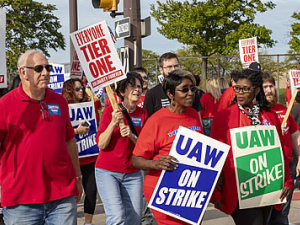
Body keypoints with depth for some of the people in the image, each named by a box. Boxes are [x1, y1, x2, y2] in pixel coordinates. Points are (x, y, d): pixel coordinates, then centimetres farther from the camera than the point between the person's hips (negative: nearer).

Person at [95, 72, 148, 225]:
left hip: (132, 173, 4)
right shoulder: (110, 111, -4)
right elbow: (101, 144, -10)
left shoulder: (143, 114, 6)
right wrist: (114, 122, -22)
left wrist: (132, 136, -15)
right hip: (107, 171, -4)